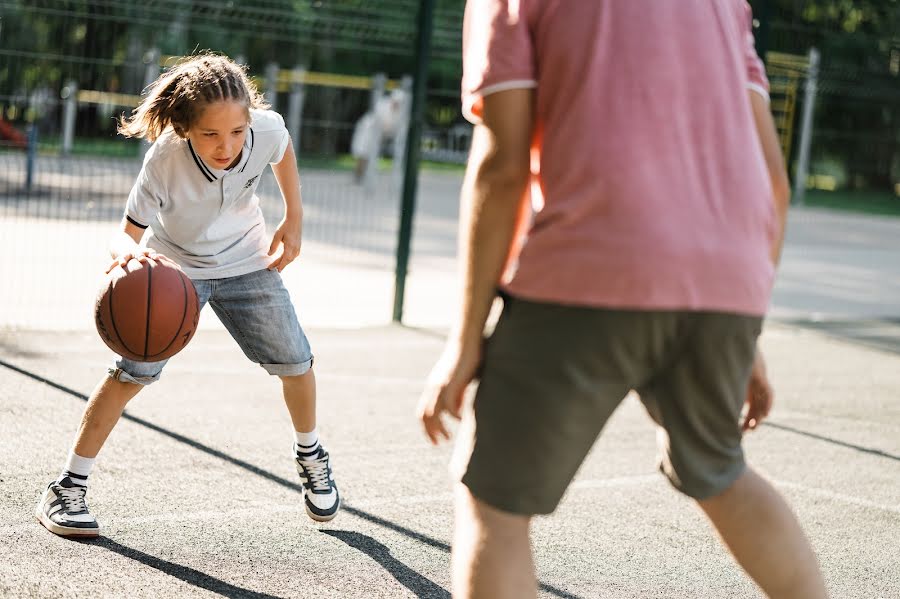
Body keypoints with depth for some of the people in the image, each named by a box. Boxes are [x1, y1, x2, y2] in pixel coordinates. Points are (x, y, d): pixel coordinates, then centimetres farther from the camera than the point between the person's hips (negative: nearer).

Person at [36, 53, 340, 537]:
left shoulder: (267, 130, -29)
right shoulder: (164, 160, -37)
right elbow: (123, 234, -31)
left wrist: (293, 220, -2)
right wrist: (131, 252, -55)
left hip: (247, 261, 3)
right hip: (175, 266, -3)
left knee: (294, 361, 4)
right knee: (136, 369, -18)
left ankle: (310, 454, 35)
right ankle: (67, 489, -7)